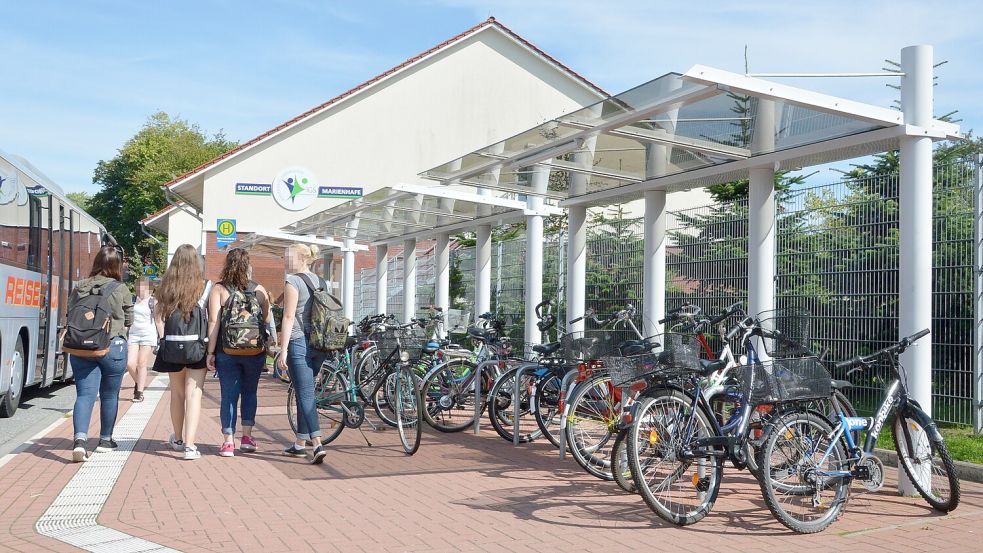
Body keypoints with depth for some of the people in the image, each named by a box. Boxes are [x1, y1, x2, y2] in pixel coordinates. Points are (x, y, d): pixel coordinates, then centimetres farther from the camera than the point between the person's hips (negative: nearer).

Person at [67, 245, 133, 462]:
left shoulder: (78, 288, 2)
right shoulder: (120, 289, -7)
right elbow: (129, 320, 3)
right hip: (112, 347, -2)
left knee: (84, 394, 1)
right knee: (109, 395, 14)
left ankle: (80, 439, -19)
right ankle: (105, 440, 27)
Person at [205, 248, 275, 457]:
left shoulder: (218, 289, -3)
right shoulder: (259, 289, 1)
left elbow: (213, 321, -8)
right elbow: (268, 320, 2)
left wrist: (210, 352, -5)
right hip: (255, 351, 1)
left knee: (229, 395, 6)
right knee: (249, 392, 17)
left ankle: (229, 442, 7)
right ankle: (247, 437, 17)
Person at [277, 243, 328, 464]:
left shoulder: (293, 281, -9)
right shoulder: (318, 280, 14)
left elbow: (289, 317, -14)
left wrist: (283, 350, -13)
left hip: (299, 344, -8)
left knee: (305, 395, -7)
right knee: (305, 393, 15)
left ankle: (317, 445, -15)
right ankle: (300, 444, 23)